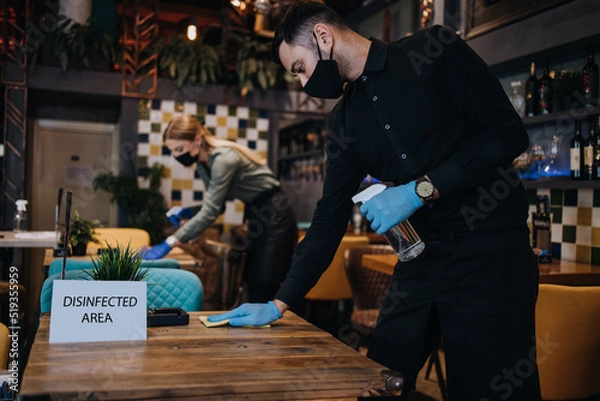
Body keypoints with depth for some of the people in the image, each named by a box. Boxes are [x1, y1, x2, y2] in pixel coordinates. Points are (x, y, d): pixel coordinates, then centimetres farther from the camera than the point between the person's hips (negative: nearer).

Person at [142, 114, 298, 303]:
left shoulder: (224, 159, -24)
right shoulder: (202, 164, 4)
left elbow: (210, 212, -28)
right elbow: (216, 205, 12)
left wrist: (169, 243, -29)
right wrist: (190, 211, -8)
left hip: (274, 218, -9)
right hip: (257, 219, 9)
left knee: (261, 294, -10)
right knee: (253, 291, 8)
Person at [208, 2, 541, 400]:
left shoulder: (435, 49, -5)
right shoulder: (344, 121, 11)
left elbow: (507, 132, -11)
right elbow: (330, 218, 10)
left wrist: (420, 190, -18)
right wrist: (278, 305, 7)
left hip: (490, 248, -5)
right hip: (420, 258, 6)